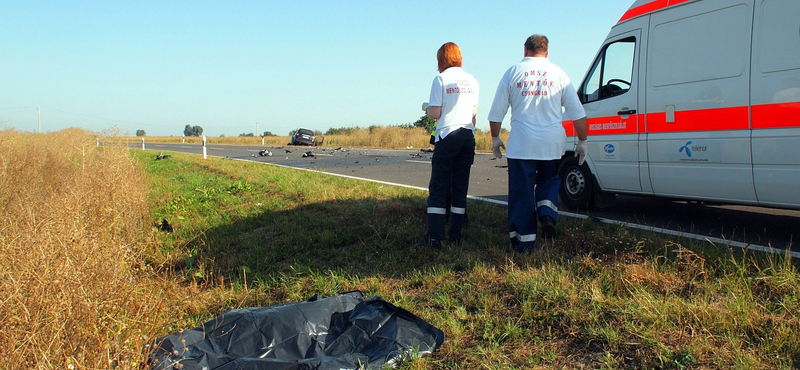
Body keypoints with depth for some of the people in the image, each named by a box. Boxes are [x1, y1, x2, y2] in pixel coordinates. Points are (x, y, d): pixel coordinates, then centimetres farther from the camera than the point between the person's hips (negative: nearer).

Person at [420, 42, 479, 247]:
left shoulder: (441, 79, -5)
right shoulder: (472, 81, 11)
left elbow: (435, 113, -8)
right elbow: (474, 113, 14)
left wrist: (427, 109, 11)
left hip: (447, 136, -5)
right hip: (468, 136, 5)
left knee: (438, 187, -1)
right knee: (460, 186, 9)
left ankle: (434, 237, -6)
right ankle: (455, 235, 12)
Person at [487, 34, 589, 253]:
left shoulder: (513, 72, 5)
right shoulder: (558, 74, 5)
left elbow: (496, 113, 7)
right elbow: (578, 114, 6)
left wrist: (495, 138, 20)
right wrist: (582, 142, 15)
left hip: (521, 142, -1)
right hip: (552, 142, 1)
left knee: (521, 190, 6)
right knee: (549, 180, 24)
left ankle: (524, 241, 9)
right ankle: (547, 215, -2)